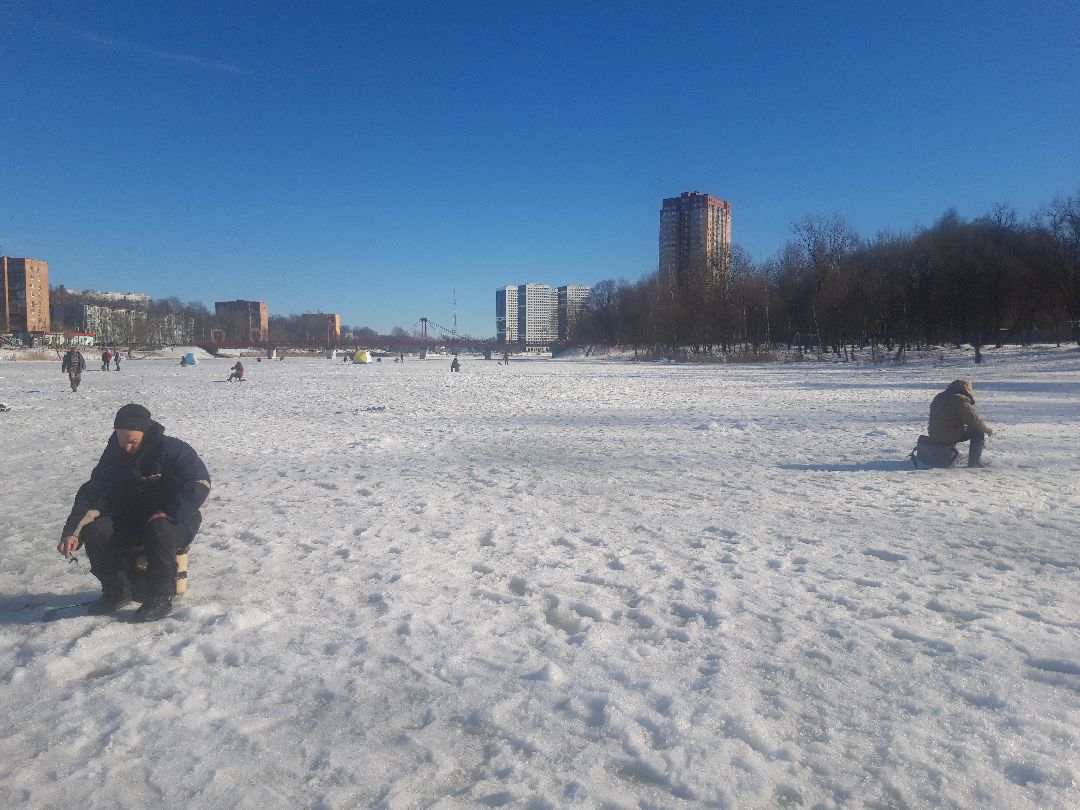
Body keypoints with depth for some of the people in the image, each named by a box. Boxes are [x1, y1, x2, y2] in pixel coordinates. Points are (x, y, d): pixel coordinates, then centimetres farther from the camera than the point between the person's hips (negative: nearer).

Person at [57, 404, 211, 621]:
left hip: (173, 521, -5)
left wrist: (169, 512, -30)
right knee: (94, 531, -19)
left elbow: (199, 483, -24)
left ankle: (160, 599, -20)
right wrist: (72, 533, -18)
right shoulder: (113, 456, -1)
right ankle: (116, 592, 0)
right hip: (130, 522, 5)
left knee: (159, 532, -38)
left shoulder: (172, 450, -16)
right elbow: (91, 495, -4)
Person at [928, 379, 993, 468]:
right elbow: (974, 420, -13)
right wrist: (989, 430, 5)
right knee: (979, 432, 7)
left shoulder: (938, 397, 14)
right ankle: (974, 463, 1)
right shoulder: (960, 400, -14)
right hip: (950, 437, -8)